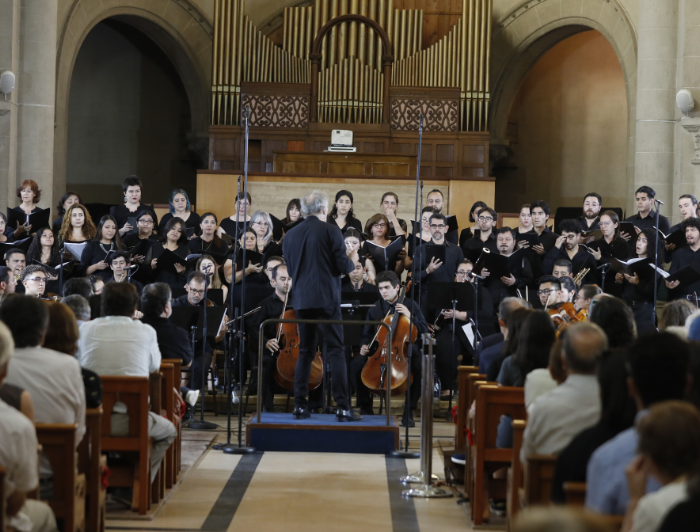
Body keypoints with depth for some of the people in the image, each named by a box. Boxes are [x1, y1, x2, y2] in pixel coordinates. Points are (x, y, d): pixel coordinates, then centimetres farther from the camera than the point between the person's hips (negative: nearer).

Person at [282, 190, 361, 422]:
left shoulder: (290, 235, 6)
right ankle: (343, 407, -5)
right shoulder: (331, 232, -8)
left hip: (302, 301, 4)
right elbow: (343, 267, -9)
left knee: (305, 352, 11)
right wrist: (353, 260, 12)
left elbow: (291, 270, 12)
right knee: (335, 352, -1)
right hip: (327, 299, -4)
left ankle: (300, 406, 8)